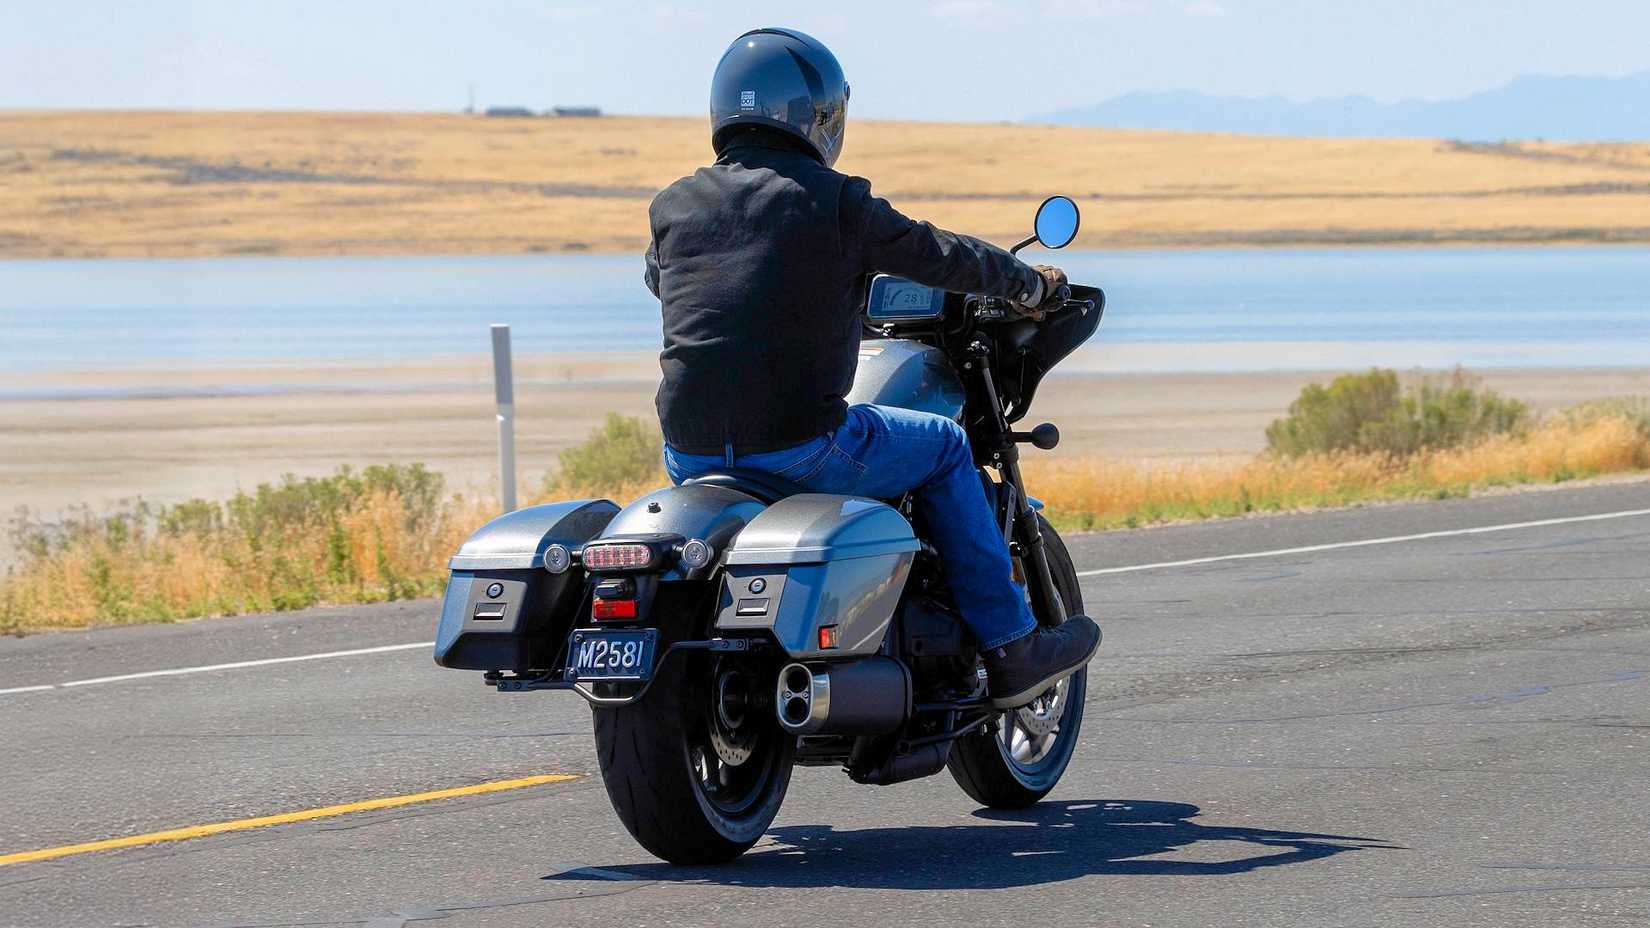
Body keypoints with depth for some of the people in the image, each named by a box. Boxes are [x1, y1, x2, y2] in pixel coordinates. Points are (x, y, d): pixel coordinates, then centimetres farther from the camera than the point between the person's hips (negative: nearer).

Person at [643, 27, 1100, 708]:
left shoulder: (673, 206, 9)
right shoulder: (835, 201, -4)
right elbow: (940, 256, 6)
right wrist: (1031, 284, 26)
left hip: (692, 454, 4)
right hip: (799, 446, -4)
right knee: (944, 447, 19)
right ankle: (1010, 648, 19)